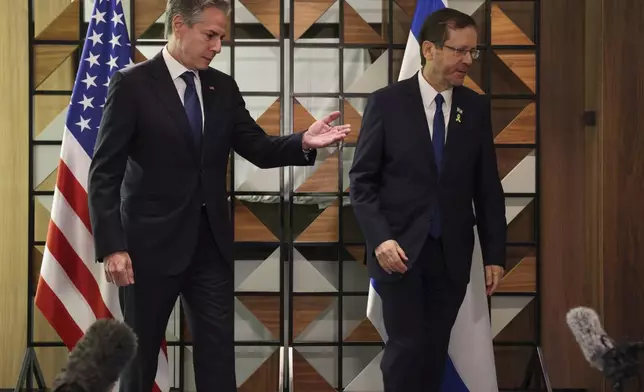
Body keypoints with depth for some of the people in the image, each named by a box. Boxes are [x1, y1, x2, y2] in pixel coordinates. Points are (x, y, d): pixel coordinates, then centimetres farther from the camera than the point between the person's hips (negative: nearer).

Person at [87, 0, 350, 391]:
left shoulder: (223, 87, 8)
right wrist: (112, 246, -17)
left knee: (219, 358, 4)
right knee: (140, 357, 7)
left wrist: (304, 142, -17)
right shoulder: (133, 84, -9)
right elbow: (105, 173, -10)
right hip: (152, 243, -4)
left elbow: (260, 149, 4)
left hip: (211, 242, 5)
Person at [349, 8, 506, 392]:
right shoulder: (387, 102, -5)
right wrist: (380, 238, -16)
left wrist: (495, 253, 4)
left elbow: (487, 186, 7)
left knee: (435, 353, 6)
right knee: (406, 349, -5)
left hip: (452, 253, 3)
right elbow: (362, 180, -4)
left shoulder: (476, 107, 5)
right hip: (401, 250, -3)